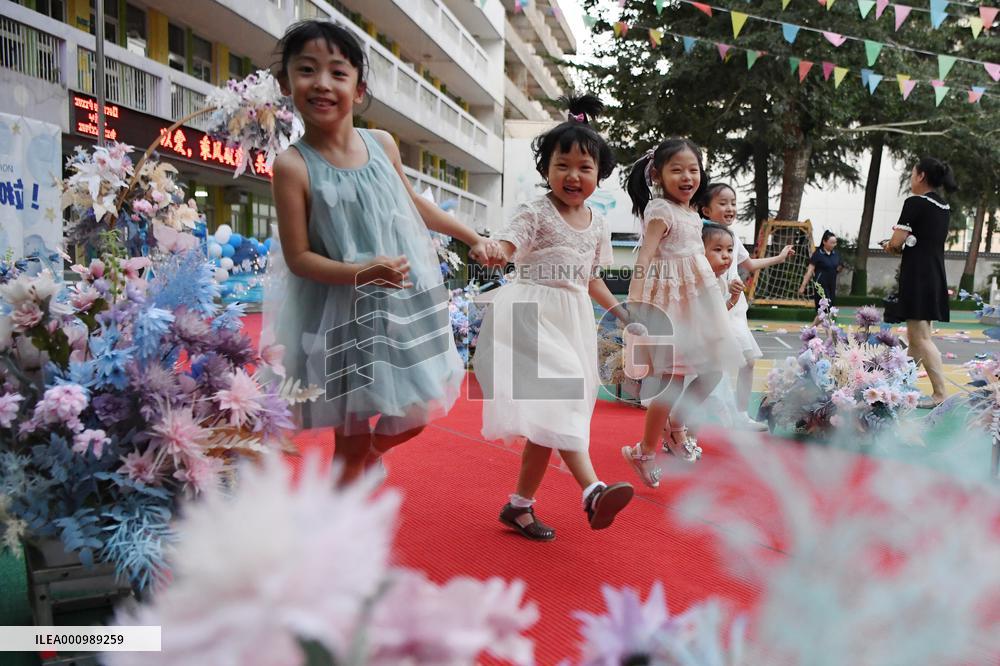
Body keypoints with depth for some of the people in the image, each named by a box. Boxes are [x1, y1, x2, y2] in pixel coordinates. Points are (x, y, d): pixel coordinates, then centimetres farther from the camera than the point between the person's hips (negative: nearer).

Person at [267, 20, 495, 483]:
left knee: (413, 418, 15)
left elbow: (413, 203, 15)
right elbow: (299, 257, -14)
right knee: (350, 440, 6)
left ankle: (375, 451, 49)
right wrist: (361, 273, -29)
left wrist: (473, 238, 18)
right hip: (343, 315, -4)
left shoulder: (382, 143, -1)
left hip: (406, 303, 5)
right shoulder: (293, 166, -15)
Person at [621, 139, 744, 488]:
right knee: (673, 379, -7)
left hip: (697, 300, 9)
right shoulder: (660, 211, -12)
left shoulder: (692, 214, 14)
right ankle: (645, 451, 8)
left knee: (712, 371, 11)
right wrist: (635, 301, -32)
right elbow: (645, 257, -22)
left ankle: (676, 427, 31)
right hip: (670, 299, -9)